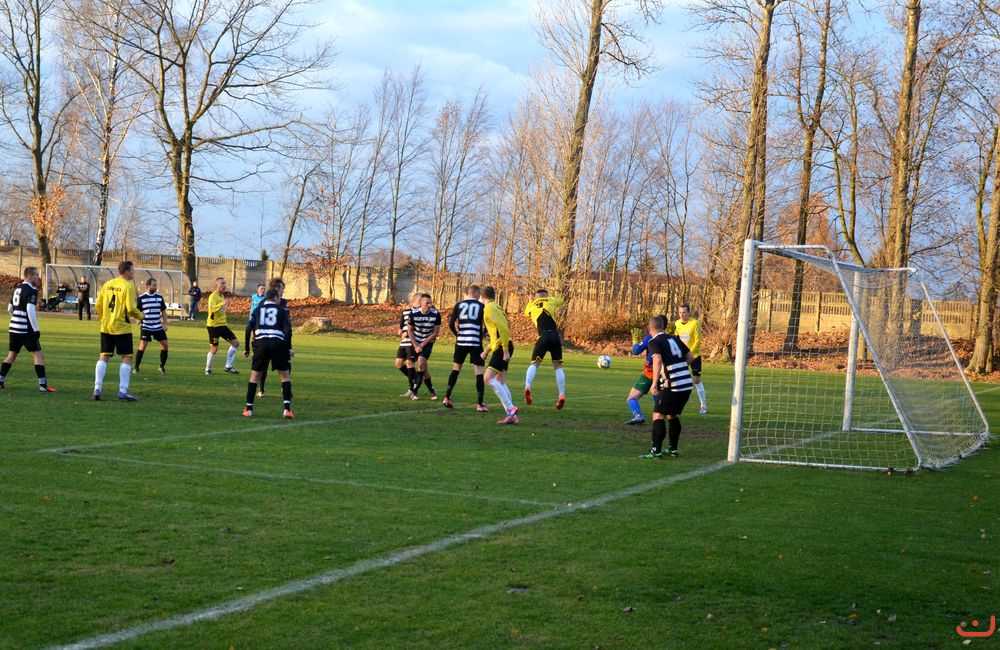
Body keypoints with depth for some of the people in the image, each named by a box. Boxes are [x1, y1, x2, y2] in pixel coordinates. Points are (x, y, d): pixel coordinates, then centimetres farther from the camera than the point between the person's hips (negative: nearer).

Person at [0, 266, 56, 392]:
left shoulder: (17, 288, 14)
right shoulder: (31, 290, -12)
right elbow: (30, 310, -22)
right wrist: (36, 329, -18)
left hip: (13, 327, 8)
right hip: (26, 329, -8)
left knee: (11, 355, 17)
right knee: (38, 354, -4)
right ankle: (43, 385, -8)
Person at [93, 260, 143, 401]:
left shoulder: (107, 284, 8)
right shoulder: (128, 286, -10)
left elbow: (98, 305, 8)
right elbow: (131, 308, -16)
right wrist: (140, 316, 3)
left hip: (106, 327, 6)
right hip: (122, 327, -6)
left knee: (103, 356, 9)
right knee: (127, 357, 2)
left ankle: (97, 388, 3)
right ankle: (123, 391, -3)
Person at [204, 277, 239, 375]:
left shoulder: (222, 296, 14)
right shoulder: (213, 296, -13)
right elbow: (211, 309, -30)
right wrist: (222, 304, -42)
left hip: (222, 325, 8)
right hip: (213, 325, -8)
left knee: (235, 343, 1)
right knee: (214, 348, -4)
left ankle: (228, 367, 5)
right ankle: (208, 369, 14)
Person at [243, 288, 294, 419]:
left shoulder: (257, 310, 17)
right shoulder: (282, 310, 11)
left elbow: (248, 329, 9)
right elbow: (287, 329, -1)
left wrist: (247, 348, 15)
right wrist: (289, 348, 1)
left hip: (261, 343, 2)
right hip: (278, 344, -2)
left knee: (255, 375, 15)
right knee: (285, 375, 10)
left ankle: (249, 409, 13)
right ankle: (286, 409, -2)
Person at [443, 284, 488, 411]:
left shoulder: (459, 305, 6)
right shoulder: (481, 306, 1)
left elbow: (451, 323, 1)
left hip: (461, 342, 3)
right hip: (476, 342, -3)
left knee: (456, 369, 18)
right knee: (479, 372, 1)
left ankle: (447, 398, 13)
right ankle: (479, 404, -4)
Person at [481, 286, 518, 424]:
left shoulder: (489, 309, -11)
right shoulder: (497, 307, 19)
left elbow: (502, 329, -21)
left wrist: (505, 351, -22)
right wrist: (487, 350, 28)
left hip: (502, 347, -9)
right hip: (501, 347, 9)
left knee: (488, 378, -16)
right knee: (500, 382, 11)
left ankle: (510, 408, -18)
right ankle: (511, 415, 9)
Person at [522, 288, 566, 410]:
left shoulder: (532, 306, 18)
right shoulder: (550, 301, 16)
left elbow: (526, 312, 40)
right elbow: (561, 301, 37)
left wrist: (530, 301, 52)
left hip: (543, 337, 0)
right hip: (555, 336, 0)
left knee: (534, 363, 5)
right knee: (558, 366, 8)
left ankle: (527, 387, -22)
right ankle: (562, 395, 1)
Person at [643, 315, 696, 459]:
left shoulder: (654, 342, -5)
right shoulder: (674, 339, 16)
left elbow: (658, 360, -23)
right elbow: (691, 357, 17)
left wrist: (655, 383, -27)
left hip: (672, 386, -7)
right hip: (687, 384, 7)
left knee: (658, 415, -2)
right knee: (672, 415, 21)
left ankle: (656, 451, -10)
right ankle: (673, 449, 26)